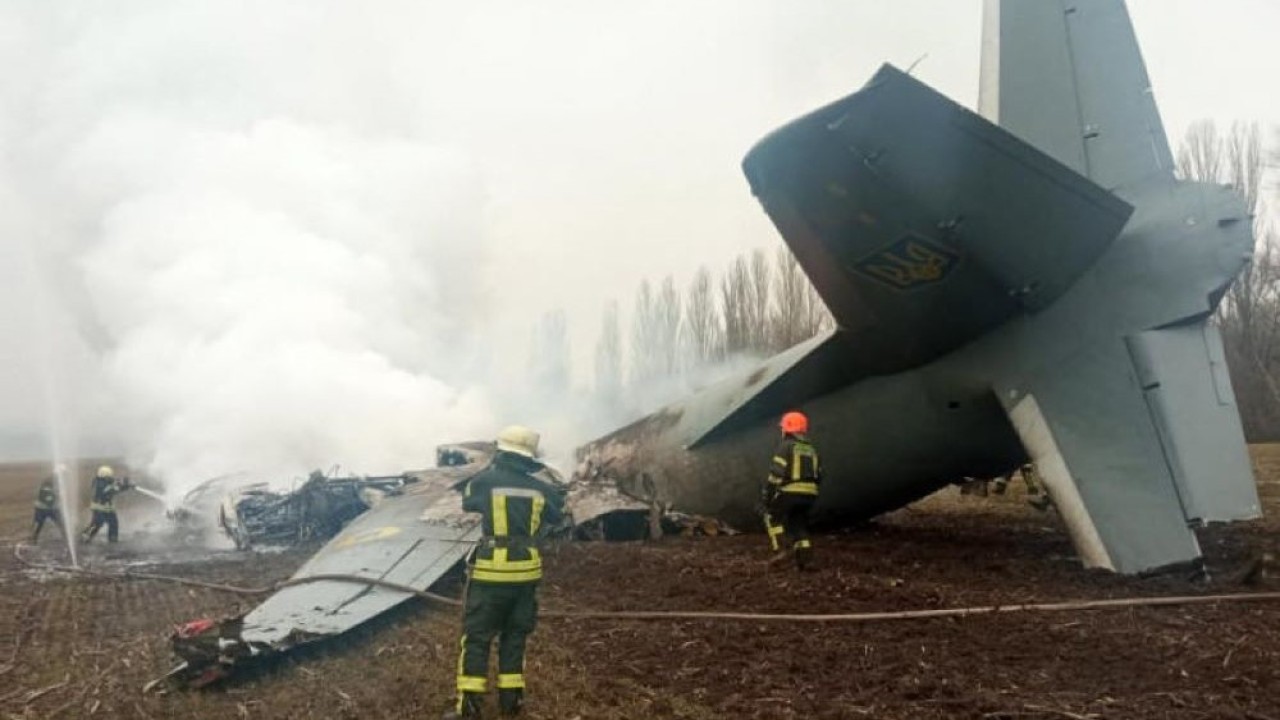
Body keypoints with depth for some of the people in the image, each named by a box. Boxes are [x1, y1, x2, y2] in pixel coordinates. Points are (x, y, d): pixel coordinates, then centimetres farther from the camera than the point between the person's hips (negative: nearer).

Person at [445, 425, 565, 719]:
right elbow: (556, 515, 17)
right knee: (514, 635, 16)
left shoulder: (487, 479, -8)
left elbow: (468, 502, 13)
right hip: (526, 568, 3)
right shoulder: (540, 484, 0)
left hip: (492, 568, -3)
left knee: (476, 635, 5)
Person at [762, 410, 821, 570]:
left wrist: (767, 492, -9)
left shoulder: (785, 446, -5)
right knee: (799, 523, 17)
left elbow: (776, 472, -14)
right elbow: (818, 476, 18)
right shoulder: (811, 449, 17)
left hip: (789, 492, -6)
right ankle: (805, 558, 6)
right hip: (809, 494, 6)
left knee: (773, 516, 12)